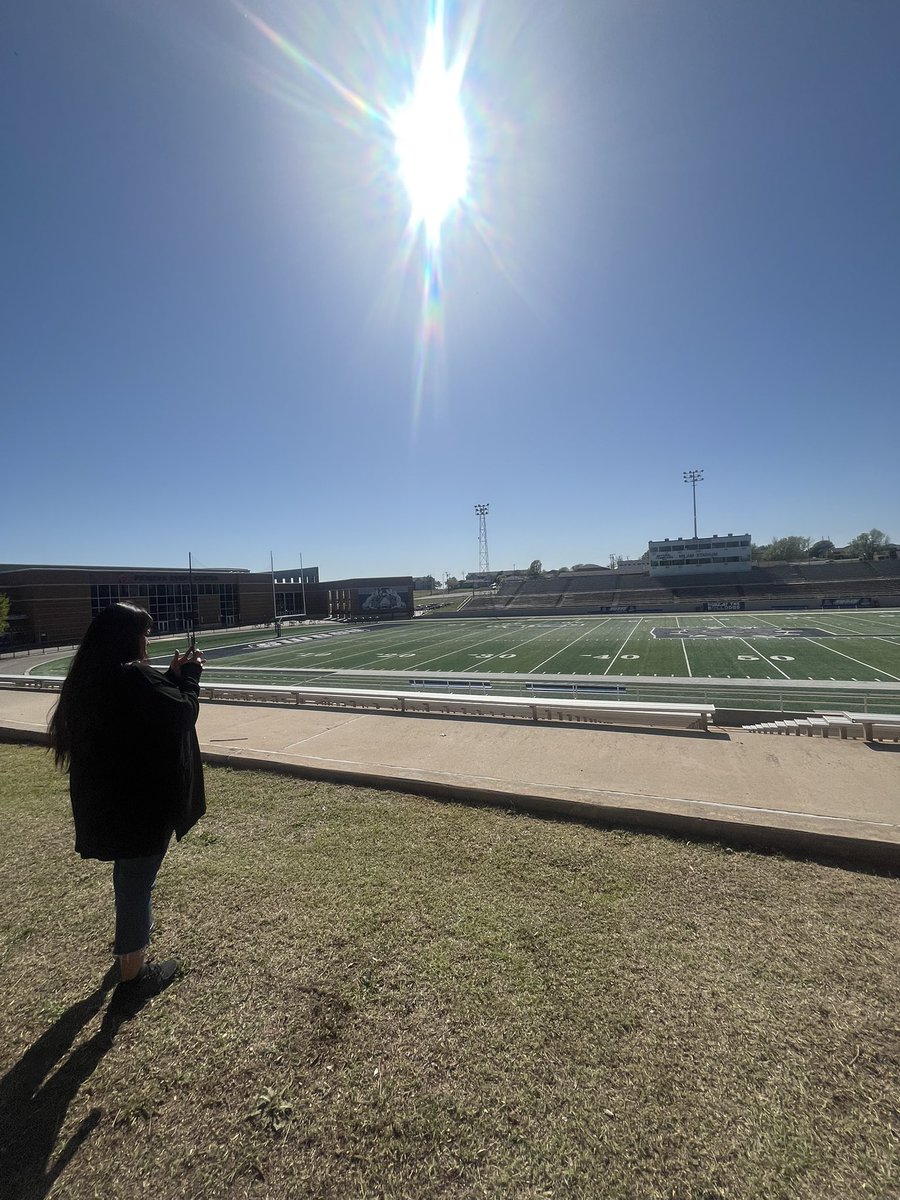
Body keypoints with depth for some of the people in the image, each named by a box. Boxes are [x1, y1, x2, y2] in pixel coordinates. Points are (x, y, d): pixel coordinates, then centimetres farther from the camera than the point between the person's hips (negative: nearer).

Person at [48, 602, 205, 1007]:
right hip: (142, 800, -9)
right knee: (138, 878, 7)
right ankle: (132, 976, 24)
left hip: (104, 798, 9)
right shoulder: (133, 677, -27)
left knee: (127, 870, 29)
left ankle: (130, 935, 52)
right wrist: (189, 676, -5)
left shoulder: (90, 678, 2)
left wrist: (172, 675, 4)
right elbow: (181, 713, -18)